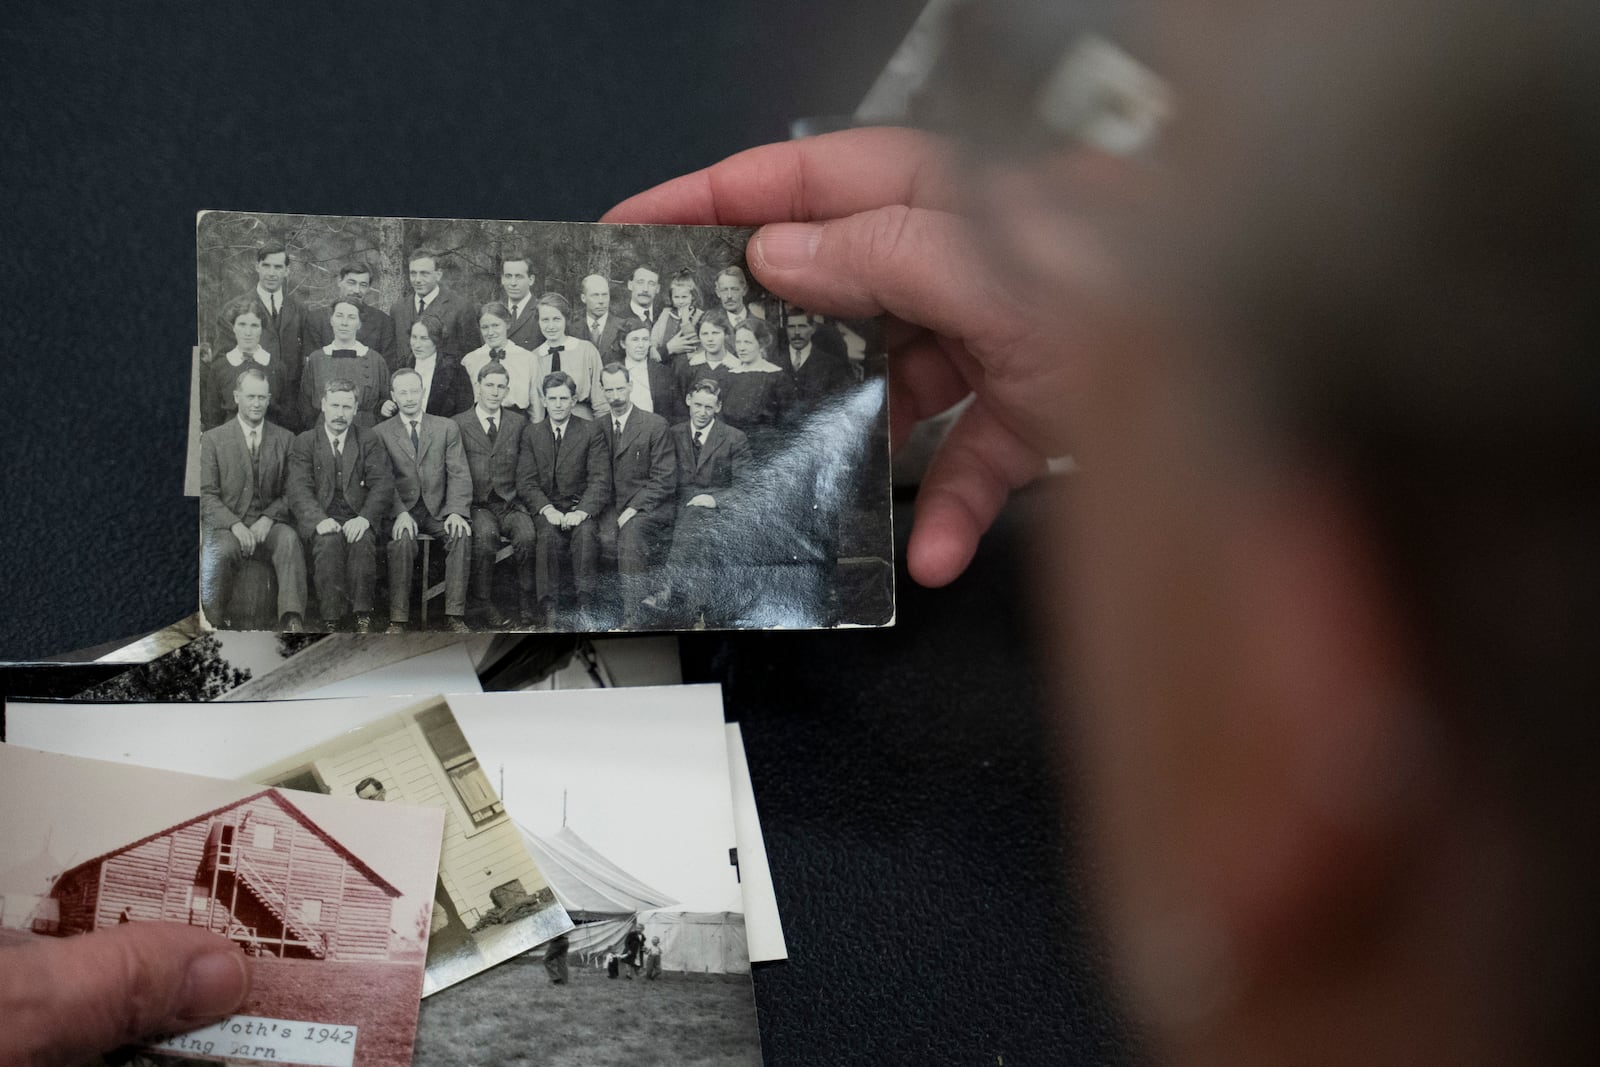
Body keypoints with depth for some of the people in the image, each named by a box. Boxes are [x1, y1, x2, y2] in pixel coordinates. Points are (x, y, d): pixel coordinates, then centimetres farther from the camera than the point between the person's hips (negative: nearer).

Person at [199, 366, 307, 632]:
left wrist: (268, 519, -11)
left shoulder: (285, 439, 13)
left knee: (289, 539, -33)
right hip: (225, 524, -1)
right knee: (219, 553, -35)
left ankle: (292, 621, -42)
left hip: (269, 522, 1)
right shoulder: (212, 439, 7)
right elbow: (206, 495, 1)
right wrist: (235, 524, -16)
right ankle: (215, 625, -17)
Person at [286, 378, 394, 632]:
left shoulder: (369, 440, 12)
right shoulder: (303, 443, 10)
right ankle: (331, 621, -32)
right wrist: (320, 519, -23)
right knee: (329, 541, -33)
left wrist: (364, 518, -19)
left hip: (358, 518, 0)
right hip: (321, 520, 0)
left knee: (362, 540, -33)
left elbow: (383, 484, 0)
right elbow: (298, 489, -3)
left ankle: (362, 618, -32)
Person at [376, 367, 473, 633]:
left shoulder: (447, 428, 10)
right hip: (401, 510, -1)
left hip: (438, 509, 1)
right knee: (403, 540, -33)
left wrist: (456, 512, -16)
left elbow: (459, 474, 2)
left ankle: (454, 616, -27)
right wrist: (400, 514, -20)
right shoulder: (381, 433, 7)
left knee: (461, 535, -29)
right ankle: (398, 620, -29)